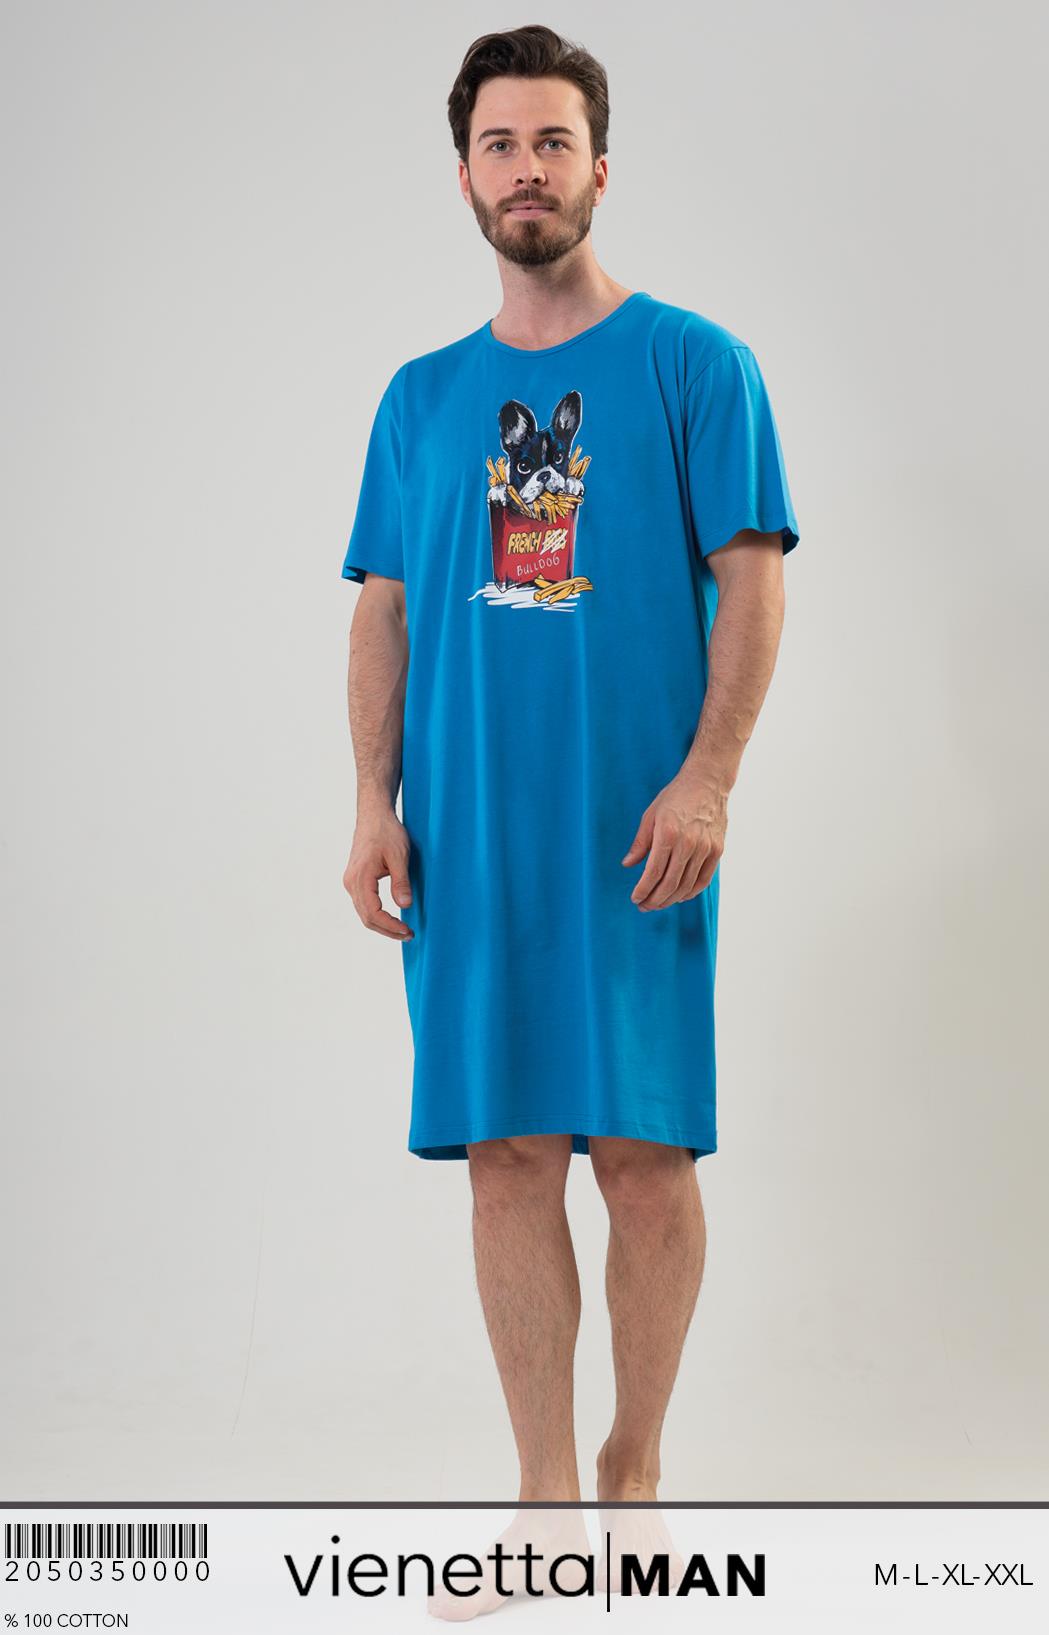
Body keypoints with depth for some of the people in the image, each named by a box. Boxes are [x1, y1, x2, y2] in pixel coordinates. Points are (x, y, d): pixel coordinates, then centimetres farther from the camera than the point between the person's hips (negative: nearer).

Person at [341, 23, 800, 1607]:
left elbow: (752, 583, -3)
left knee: (644, 1152, 1)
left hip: (637, 830, -3)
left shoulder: (694, 363, 3)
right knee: (508, 1156, 4)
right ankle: (547, 1496, 13)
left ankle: (634, 1467, 20)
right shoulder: (422, 396, 13)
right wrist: (375, 804, 2)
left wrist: (707, 778, -14)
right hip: (467, 836, 3)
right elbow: (385, 610, 13)